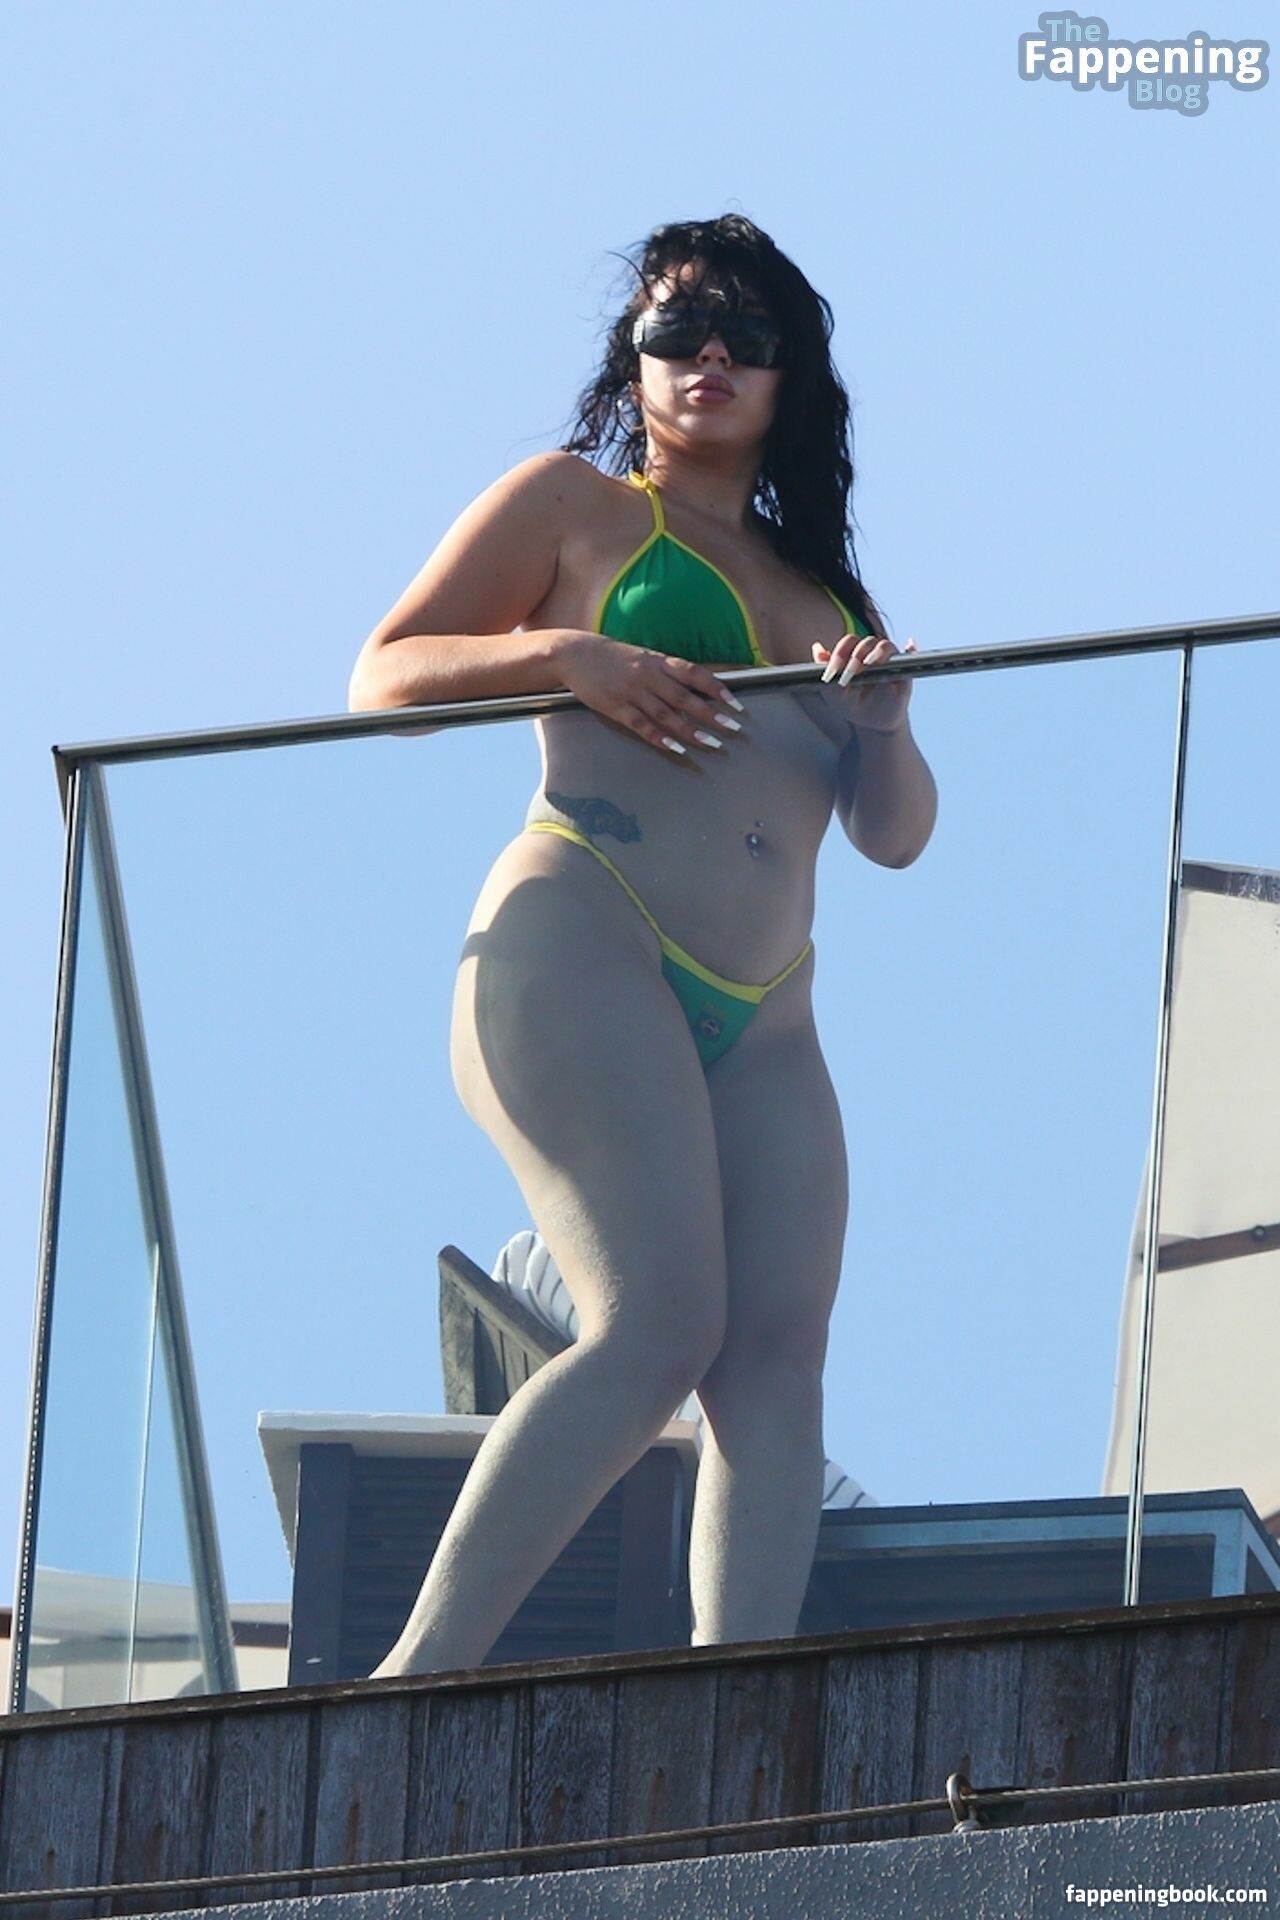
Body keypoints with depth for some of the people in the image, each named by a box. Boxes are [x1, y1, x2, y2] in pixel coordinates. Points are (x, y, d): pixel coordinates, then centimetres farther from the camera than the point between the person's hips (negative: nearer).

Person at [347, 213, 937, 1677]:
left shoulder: (819, 595, 27)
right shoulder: (572, 504, 13)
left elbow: (895, 833, 22)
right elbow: (383, 678, 6)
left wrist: (878, 722, 0)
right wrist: (559, 653, -10)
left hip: (761, 1023, 6)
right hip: (581, 950, -6)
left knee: (778, 1352, -13)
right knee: (659, 1330, -23)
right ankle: (415, 1683, -26)